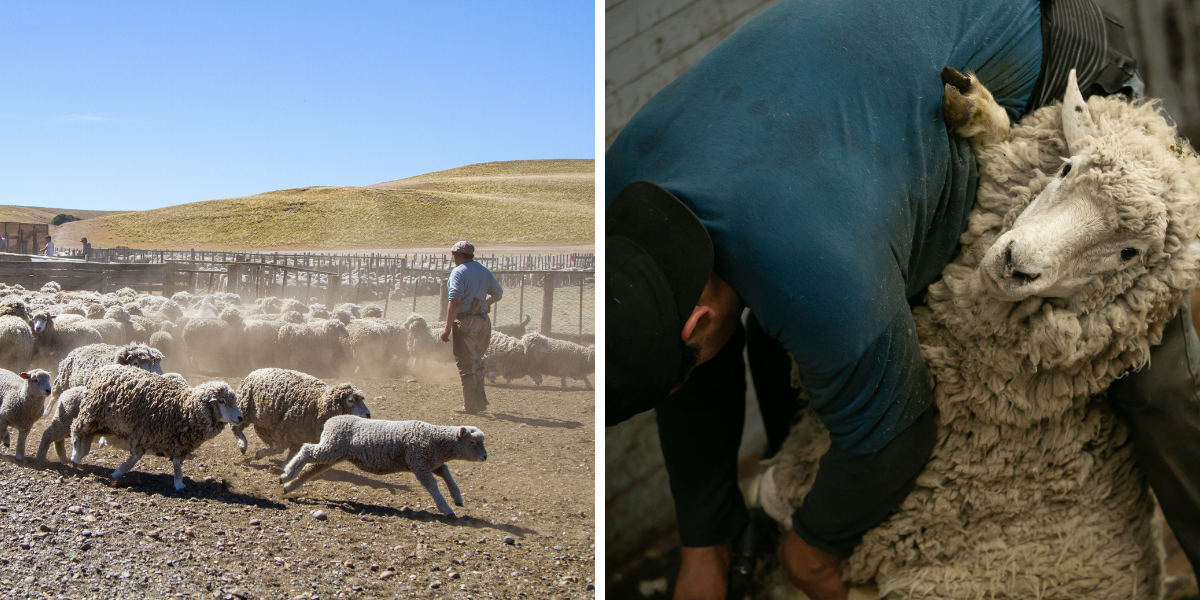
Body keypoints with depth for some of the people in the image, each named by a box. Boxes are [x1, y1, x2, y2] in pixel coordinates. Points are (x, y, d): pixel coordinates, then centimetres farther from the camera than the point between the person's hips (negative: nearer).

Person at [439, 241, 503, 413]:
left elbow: (455, 302, -21)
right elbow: (498, 293, 19)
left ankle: (471, 406, 0)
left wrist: (447, 328, -20)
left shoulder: (458, 272, -12)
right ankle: (480, 401, 22)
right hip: (483, 320, 7)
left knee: (466, 364, -1)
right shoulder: (483, 270, 11)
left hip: (466, 321, -7)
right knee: (476, 362, 19)